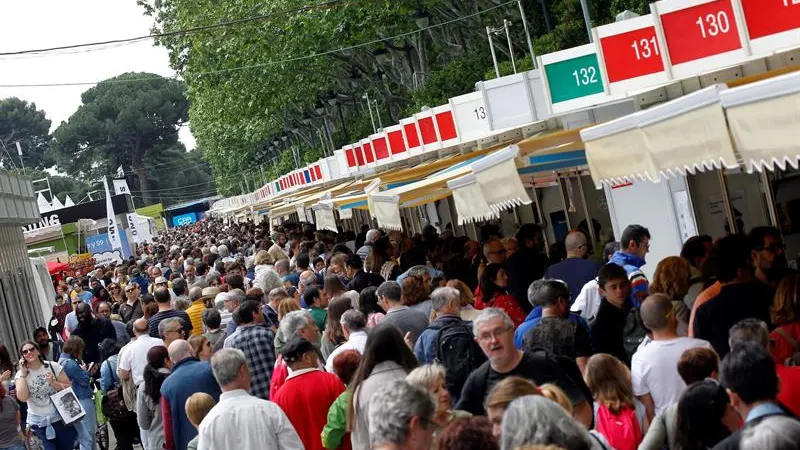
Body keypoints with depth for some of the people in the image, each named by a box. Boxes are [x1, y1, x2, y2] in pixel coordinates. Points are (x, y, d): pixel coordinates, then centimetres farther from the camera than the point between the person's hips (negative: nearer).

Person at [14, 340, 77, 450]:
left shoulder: (53, 366, -3)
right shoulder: (20, 374, -2)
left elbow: (69, 388, -3)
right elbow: (22, 398, -18)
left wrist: (53, 382, -18)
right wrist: (23, 373, -15)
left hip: (60, 418, 0)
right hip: (38, 423, 0)